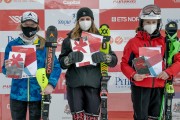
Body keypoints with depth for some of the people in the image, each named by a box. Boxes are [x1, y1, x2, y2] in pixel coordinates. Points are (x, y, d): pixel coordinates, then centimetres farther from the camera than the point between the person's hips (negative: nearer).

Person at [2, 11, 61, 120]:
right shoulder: (12, 45, 0)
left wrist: (51, 84, -17)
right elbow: (5, 71, 3)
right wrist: (7, 67, -20)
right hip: (17, 94, 1)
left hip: (37, 94, 0)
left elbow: (56, 66, -3)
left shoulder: (45, 45, -2)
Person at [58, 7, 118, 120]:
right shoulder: (70, 38, 7)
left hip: (93, 83, 0)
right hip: (74, 83, 0)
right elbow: (61, 62, 3)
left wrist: (104, 57, -17)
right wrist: (70, 58, -18)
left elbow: (114, 60, 4)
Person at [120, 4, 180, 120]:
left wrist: (169, 72, -11)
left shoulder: (165, 42, 5)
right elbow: (124, 63, 1)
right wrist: (133, 75, -17)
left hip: (158, 87, 3)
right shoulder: (133, 42, -1)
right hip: (140, 87, -2)